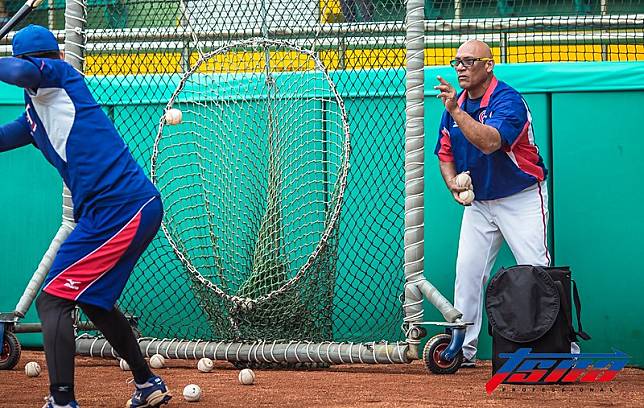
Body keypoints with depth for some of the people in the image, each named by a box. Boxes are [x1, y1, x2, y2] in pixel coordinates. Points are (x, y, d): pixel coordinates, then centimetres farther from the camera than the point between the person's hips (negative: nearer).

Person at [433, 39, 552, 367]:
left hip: (521, 199, -7)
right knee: (467, 273, 0)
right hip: (479, 202, 7)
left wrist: (456, 111, -38)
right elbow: (445, 154, 12)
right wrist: (453, 184, -8)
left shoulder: (507, 100, -18)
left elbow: (489, 143, -34)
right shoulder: (455, 106, 4)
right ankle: (463, 349, 6)